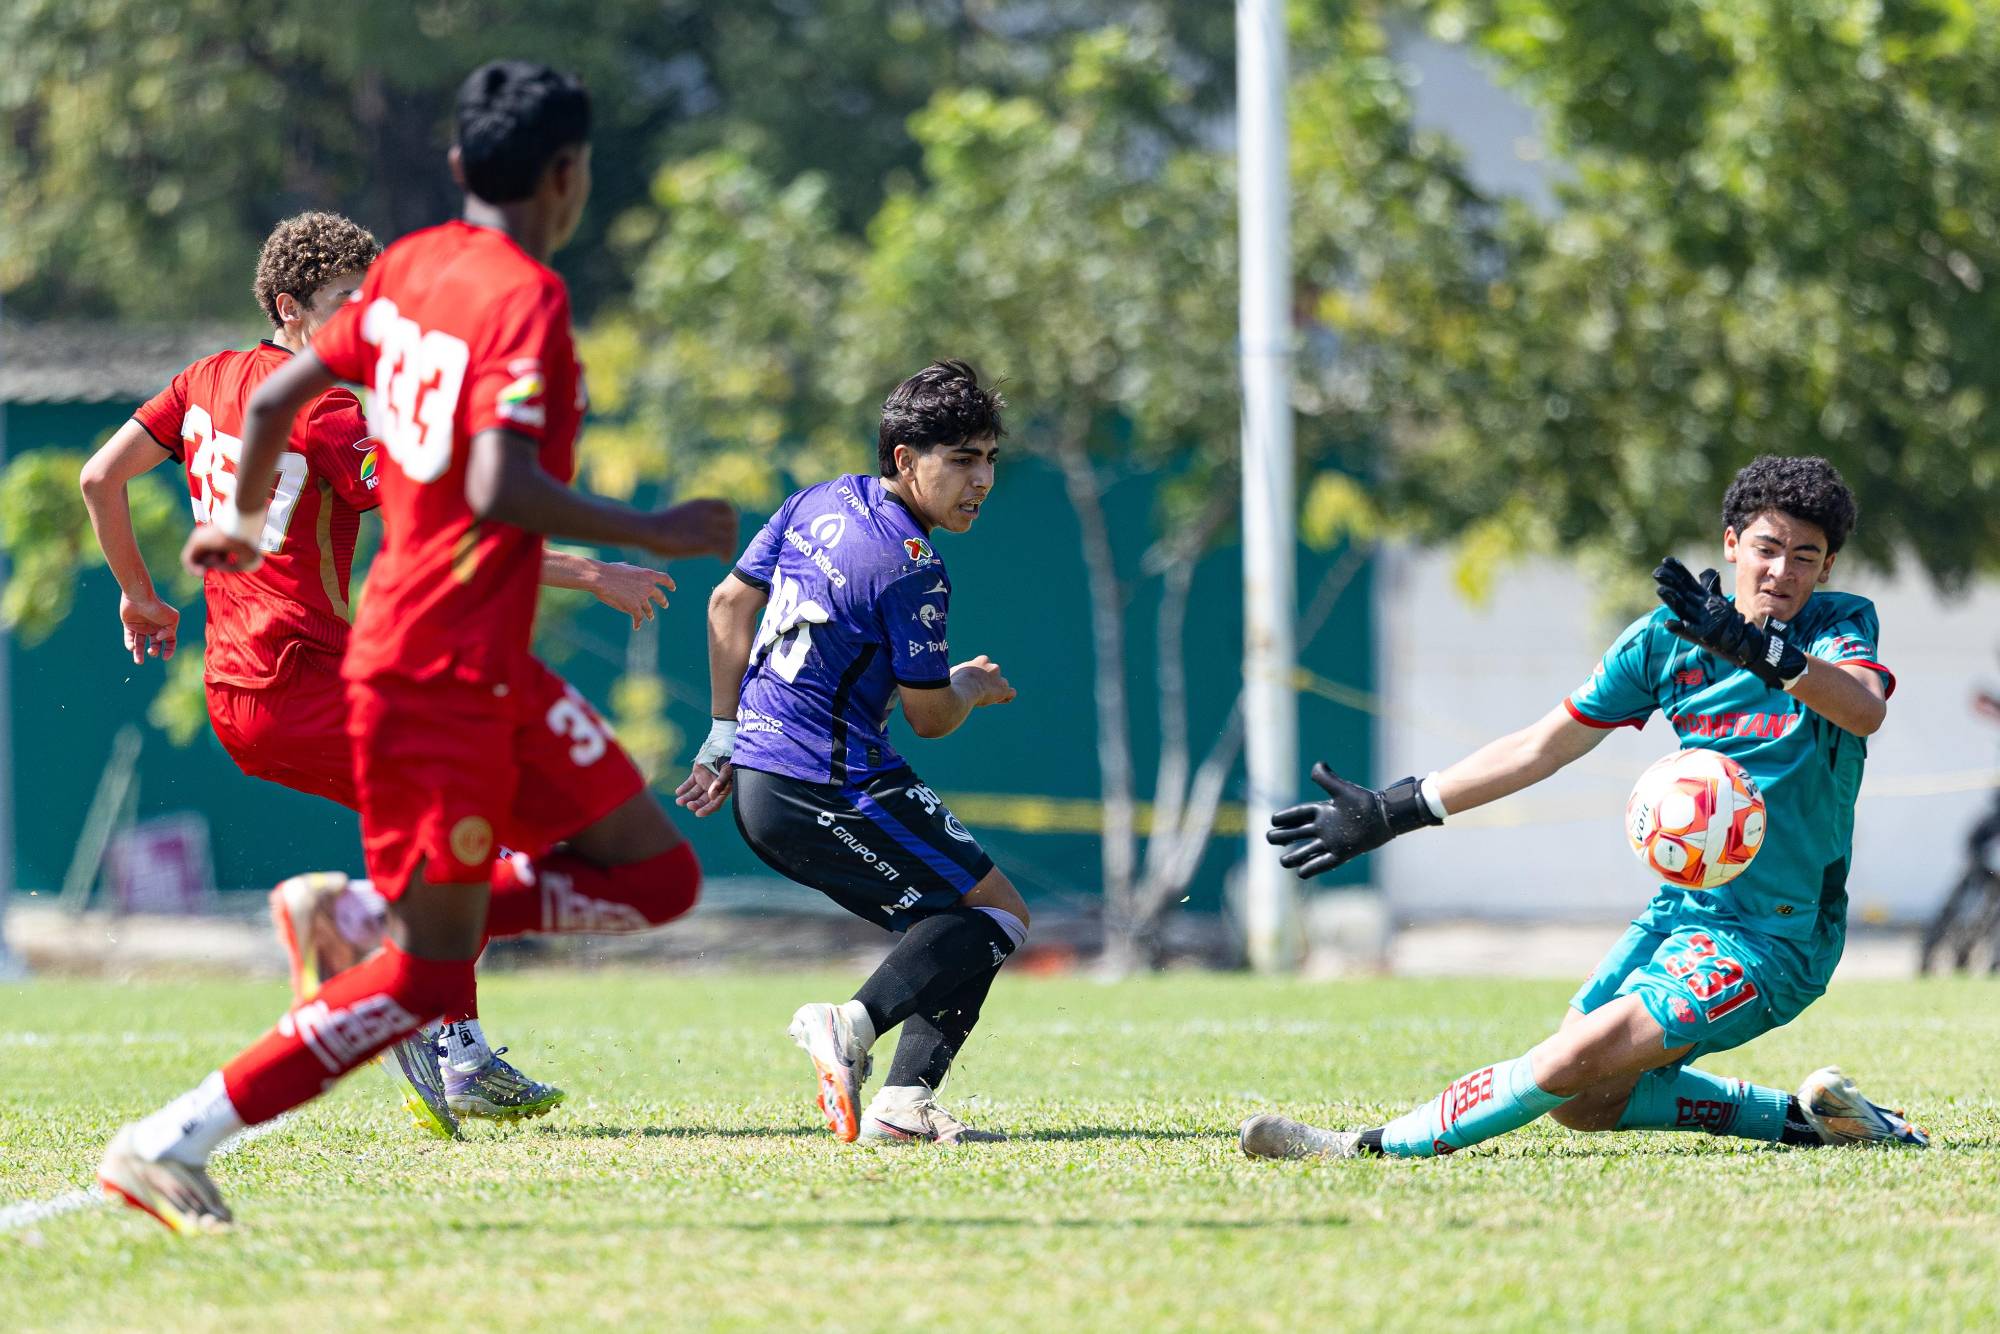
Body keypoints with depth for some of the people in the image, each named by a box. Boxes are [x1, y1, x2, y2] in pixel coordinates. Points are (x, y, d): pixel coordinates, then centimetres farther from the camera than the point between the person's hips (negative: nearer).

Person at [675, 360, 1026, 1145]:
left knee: (946, 923, 15)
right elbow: (928, 718, -9)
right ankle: (853, 1024, -21)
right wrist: (970, 688, 14)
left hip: (758, 785, 9)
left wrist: (725, 736, 22)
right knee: (998, 912, -3)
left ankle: (903, 1104, -2)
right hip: (828, 794, -9)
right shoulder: (911, 568, -16)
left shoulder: (820, 502, 9)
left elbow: (729, 603, 17)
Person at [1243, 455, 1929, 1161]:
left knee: (1574, 1063, -21)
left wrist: (1754, 646, -50)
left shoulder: (1840, 624, -10)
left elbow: (1865, 709, -35)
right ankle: (1806, 1117, 12)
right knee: (1579, 1104, 7)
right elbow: (1544, 745, 9)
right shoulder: (1668, 635, 3)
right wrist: (1394, 810, 8)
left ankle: (1374, 1149, -12)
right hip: (1680, 910, 7)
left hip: (1770, 942, -7)